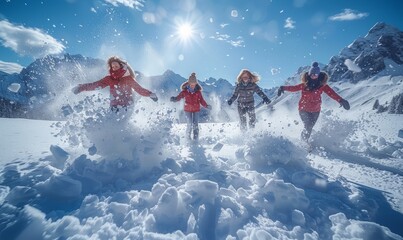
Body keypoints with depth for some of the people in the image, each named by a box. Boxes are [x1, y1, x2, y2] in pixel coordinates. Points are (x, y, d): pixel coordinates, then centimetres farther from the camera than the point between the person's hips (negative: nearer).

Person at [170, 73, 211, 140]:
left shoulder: (198, 91, -5)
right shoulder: (185, 91, -8)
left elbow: (201, 100, -1)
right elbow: (178, 97, -3)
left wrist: (206, 106, -14)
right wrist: (174, 99, -23)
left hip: (196, 110, 1)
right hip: (188, 110, -1)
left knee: (195, 125, -2)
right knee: (189, 124, -4)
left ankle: (196, 139, 8)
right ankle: (188, 138, 15)